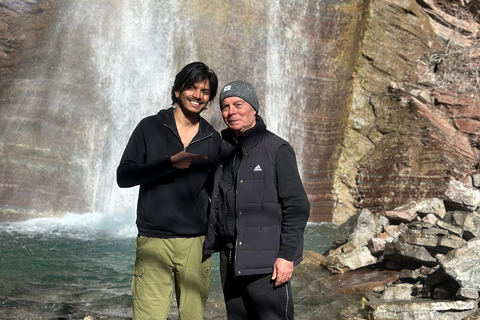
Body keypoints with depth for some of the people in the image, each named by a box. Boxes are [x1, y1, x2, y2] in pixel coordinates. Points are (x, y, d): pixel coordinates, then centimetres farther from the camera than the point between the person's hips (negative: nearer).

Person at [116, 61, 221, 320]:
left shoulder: (212, 139, 11)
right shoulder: (150, 128, 4)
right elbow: (123, 176, -4)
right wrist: (170, 162, -16)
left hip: (196, 244, 3)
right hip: (154, 242, -2)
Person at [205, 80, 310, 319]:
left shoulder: (276, 149, -5)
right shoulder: (222, 150, 12)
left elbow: (297, 208, -8)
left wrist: (287, 255, -13)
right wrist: (206, 250, 15)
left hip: (266, 263, -6)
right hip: (230, 262, 6)